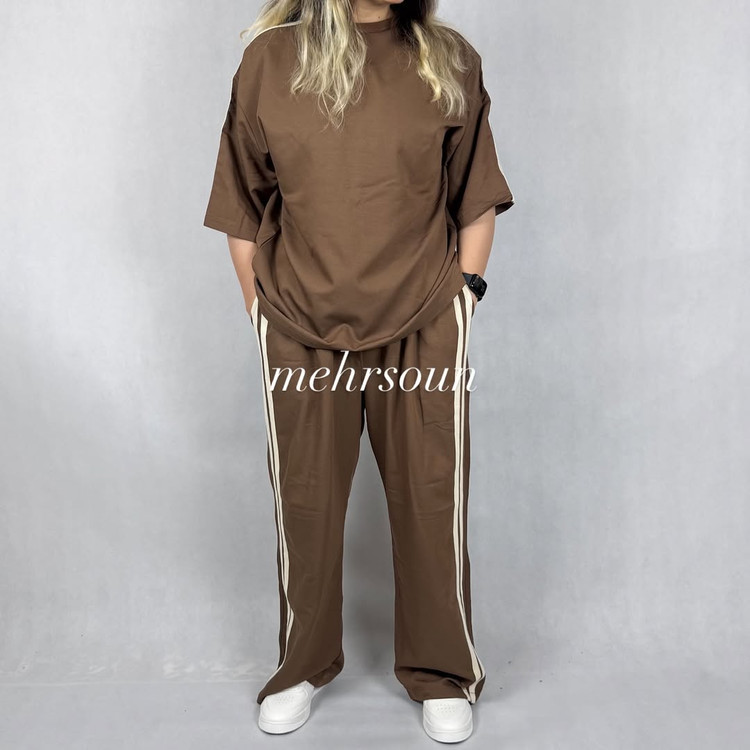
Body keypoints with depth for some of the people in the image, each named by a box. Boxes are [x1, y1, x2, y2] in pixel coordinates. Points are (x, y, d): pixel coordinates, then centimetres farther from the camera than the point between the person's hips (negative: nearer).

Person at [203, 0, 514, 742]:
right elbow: (244, 203, 6)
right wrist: (258, 306, 5)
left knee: (432, 499, 7)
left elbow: (476, 194, 8)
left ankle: (441, 672, 30)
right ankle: (304, 664, 35)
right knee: (304, 501, 11)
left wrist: (465, 286, 1)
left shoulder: (450, 60, 3)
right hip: (300, 330, 0)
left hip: (422, 329, 0)